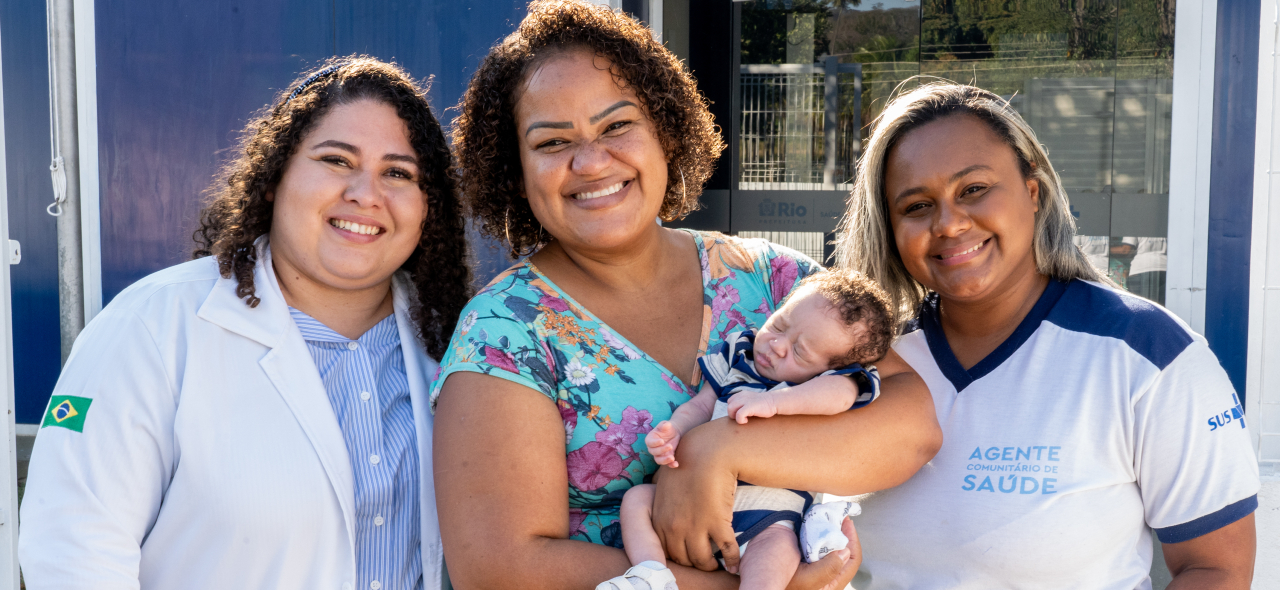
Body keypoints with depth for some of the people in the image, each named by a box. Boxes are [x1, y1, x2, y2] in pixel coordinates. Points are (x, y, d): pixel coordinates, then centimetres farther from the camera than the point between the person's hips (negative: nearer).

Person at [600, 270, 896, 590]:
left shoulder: (829, 382, -4)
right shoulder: (737, 354, 9)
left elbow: (842, 395, -28)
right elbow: (700, 407, 9)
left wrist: (772, 401, -34)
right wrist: (674, 432, -13)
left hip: (768, 509, -5)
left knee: (776, 544, -35)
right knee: (637, 497, -8)